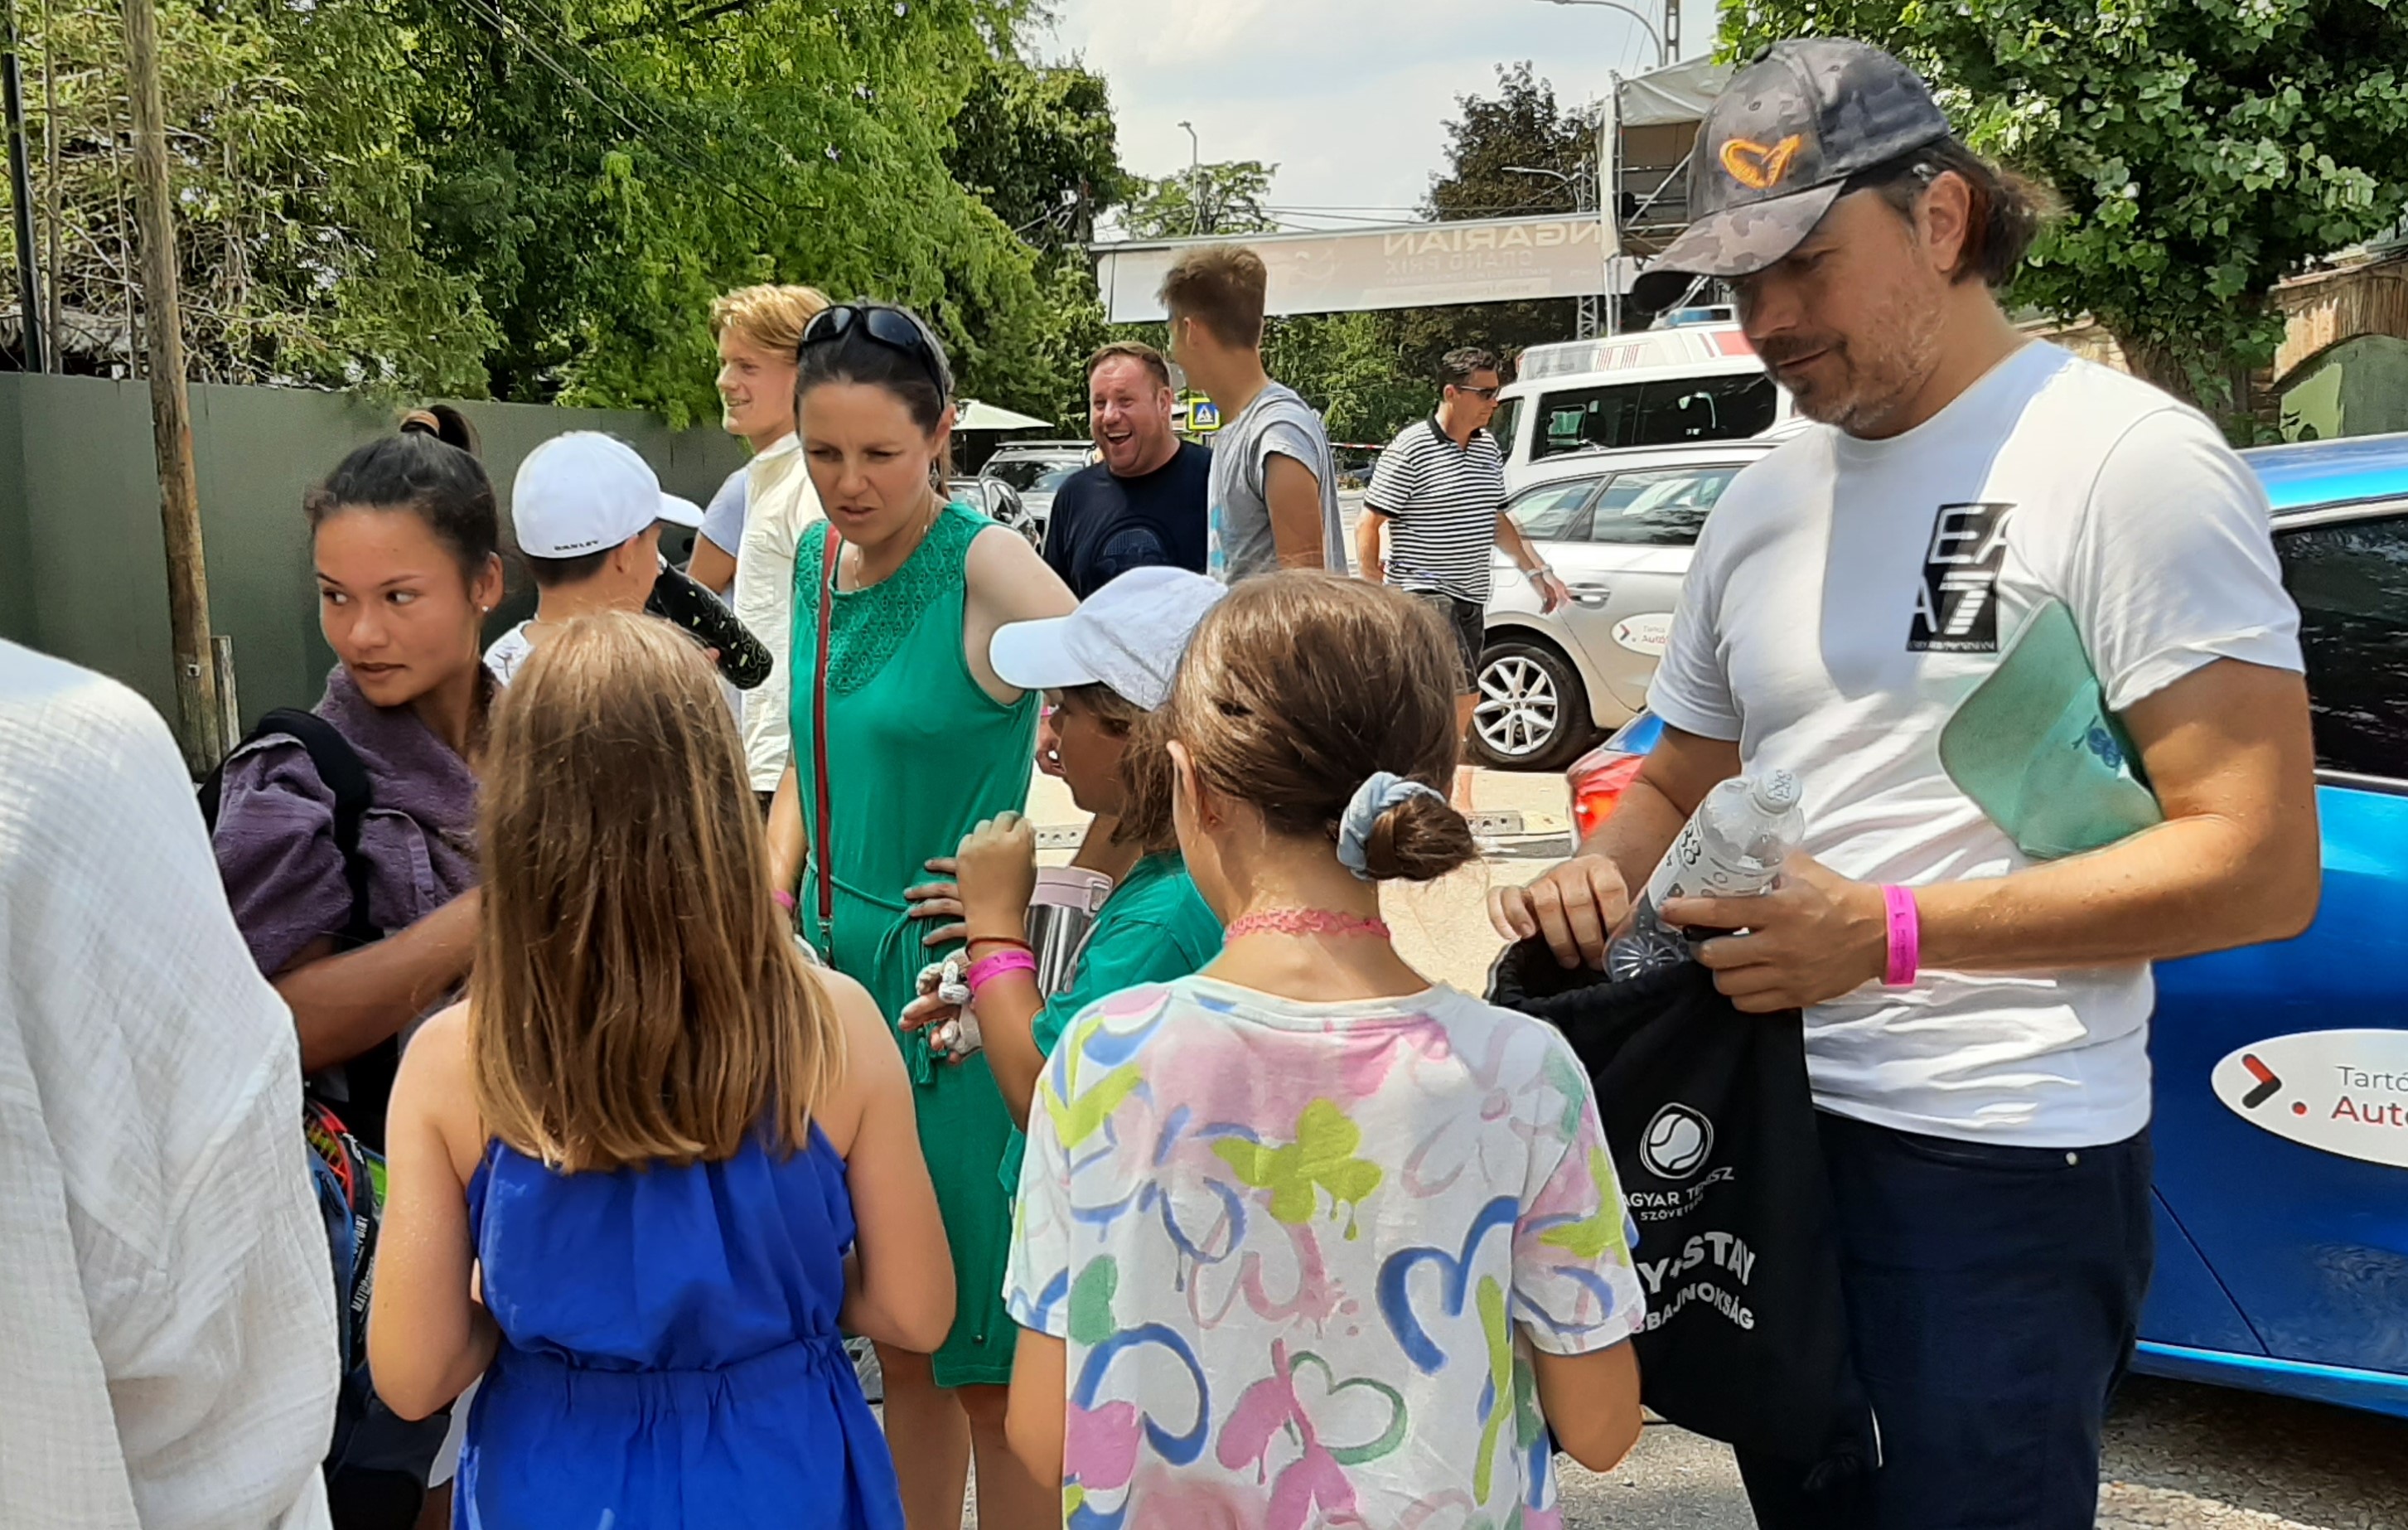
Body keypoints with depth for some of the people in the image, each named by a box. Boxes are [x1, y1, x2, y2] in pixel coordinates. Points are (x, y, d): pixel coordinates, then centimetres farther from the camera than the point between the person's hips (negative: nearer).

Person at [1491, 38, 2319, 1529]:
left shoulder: (2128, 457, -11)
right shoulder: (1763, 505, 10)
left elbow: (2260, 865, -16)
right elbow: (1682, 785, 20)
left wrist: (1887, 933, -21)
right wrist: (1602, 873, -3)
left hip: (1998, 1170, -7)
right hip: (1771, 1126, 7)